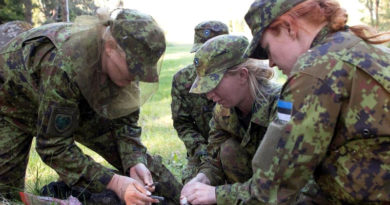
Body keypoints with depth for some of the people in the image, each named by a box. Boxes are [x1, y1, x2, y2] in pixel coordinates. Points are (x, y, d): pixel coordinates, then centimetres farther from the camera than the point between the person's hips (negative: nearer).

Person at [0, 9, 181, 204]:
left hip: (77, 101, 5)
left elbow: (125, 120, -13)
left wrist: (135, 162, -31)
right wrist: (114, 182, -43)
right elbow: (53, 147, -38)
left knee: (136, 155, -4)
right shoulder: (64, 65, -45)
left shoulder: (125, 59, -26)